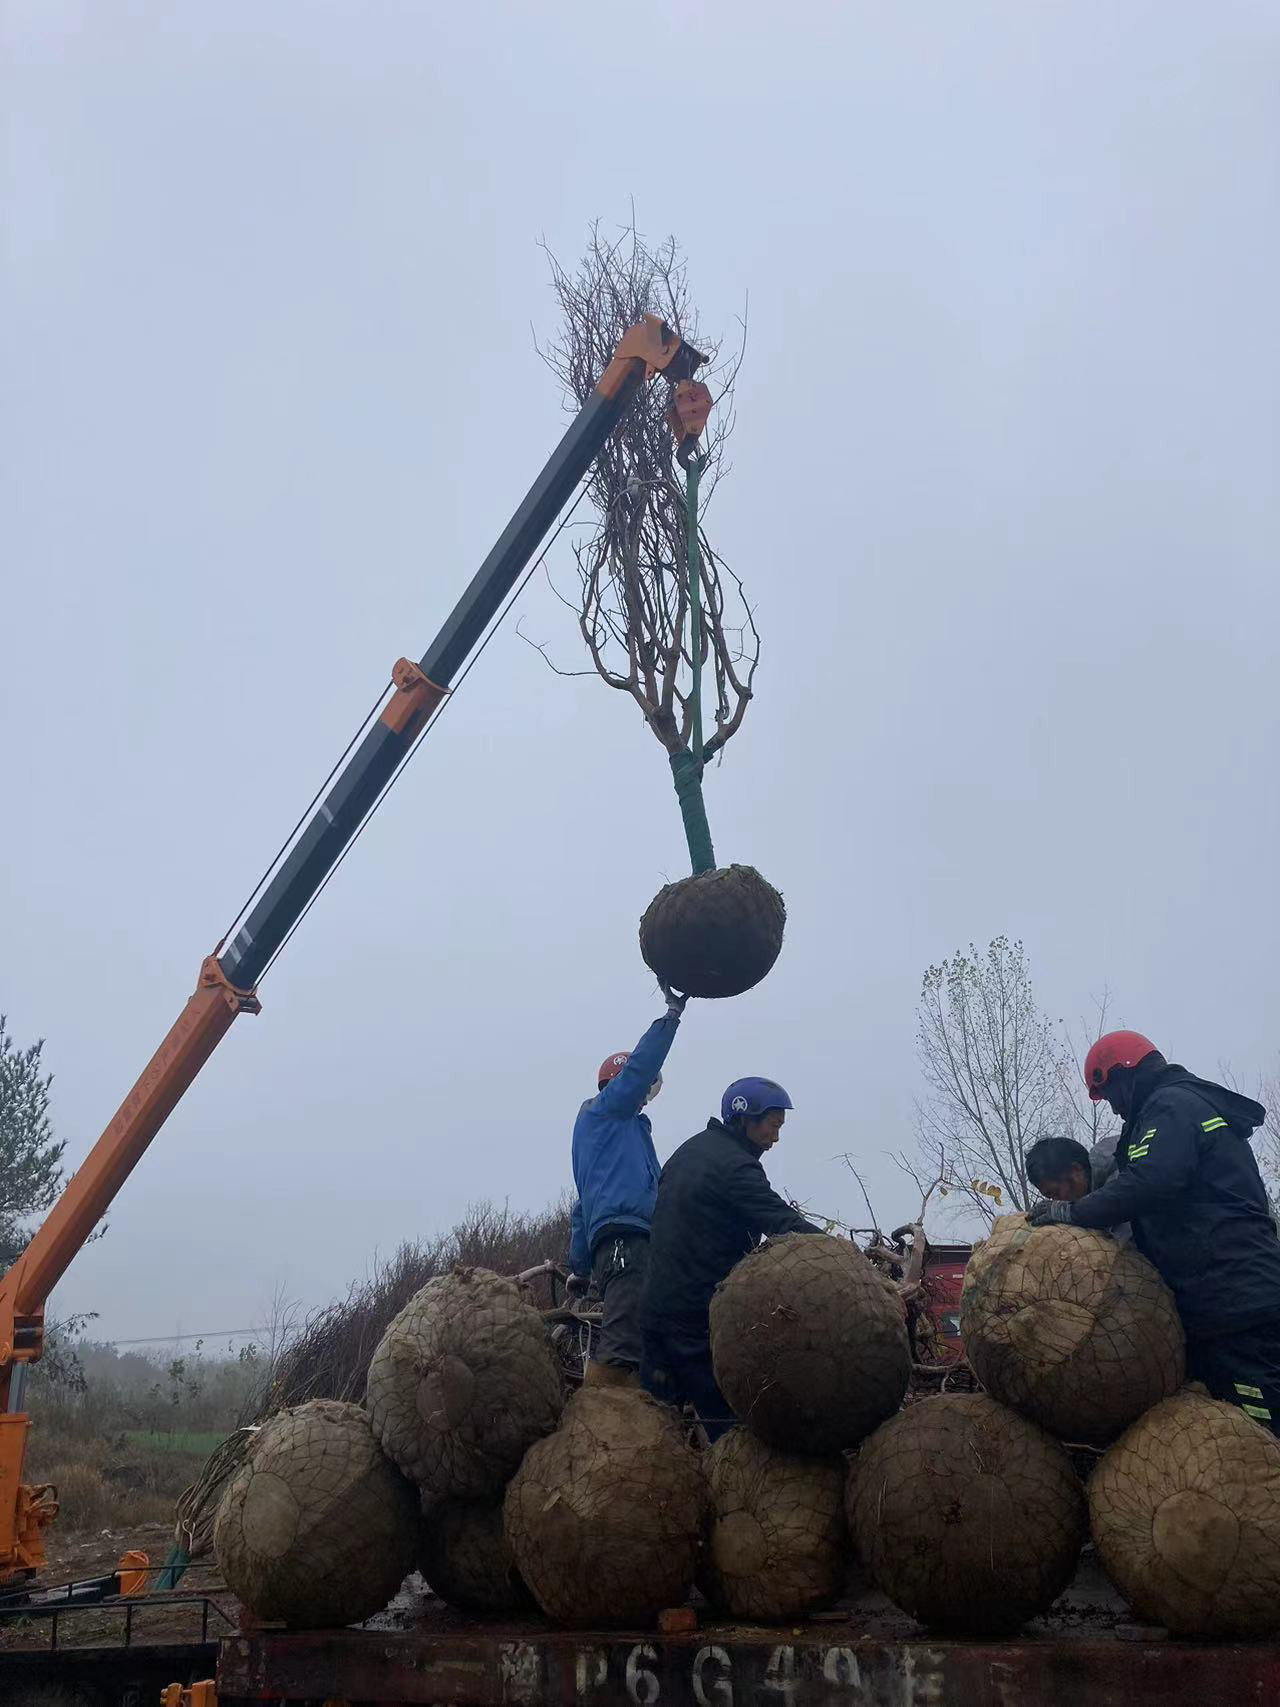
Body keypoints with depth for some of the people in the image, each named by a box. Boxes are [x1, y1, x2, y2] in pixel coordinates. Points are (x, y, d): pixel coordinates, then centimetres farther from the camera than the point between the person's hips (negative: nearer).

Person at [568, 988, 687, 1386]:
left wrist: (580, 1267, 31)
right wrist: (672, 1014, -3)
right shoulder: (603, 1112, 11)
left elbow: (584, 1207, 34)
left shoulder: (621, 1129, 35)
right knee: (620, 1353, -23)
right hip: (624, 1238, -10)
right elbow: (639, 1067, -5)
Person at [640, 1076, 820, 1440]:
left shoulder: (689, 1150, 15)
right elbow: (788, 1227, -25)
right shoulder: (734, 1167, -15)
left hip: (657, 1306, 10)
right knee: (730, 1427, -4)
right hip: (701, 1317, -9)